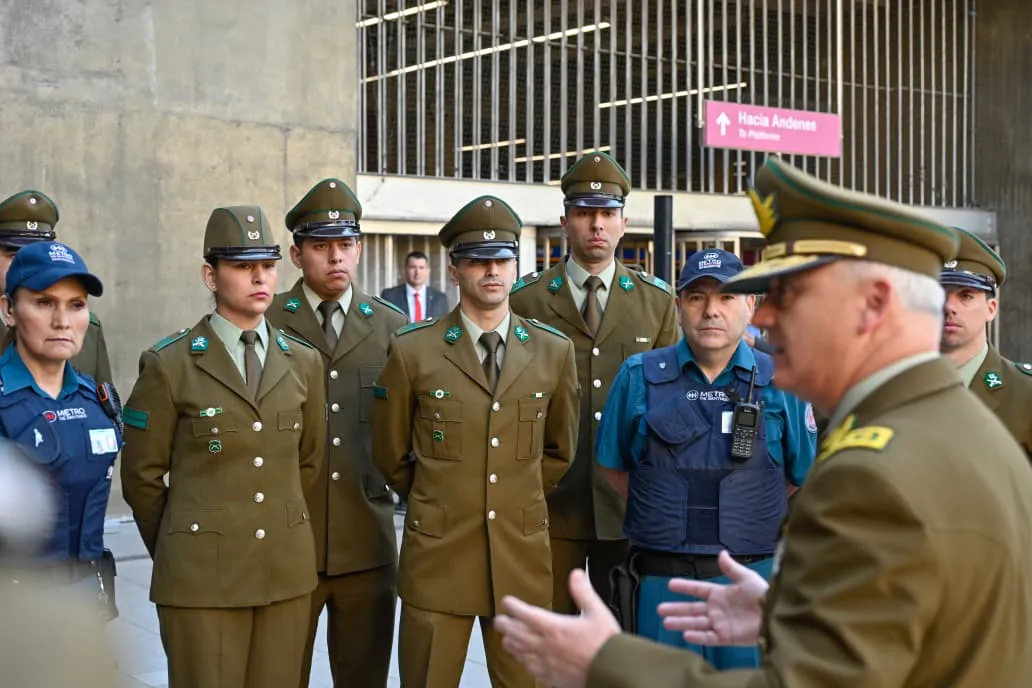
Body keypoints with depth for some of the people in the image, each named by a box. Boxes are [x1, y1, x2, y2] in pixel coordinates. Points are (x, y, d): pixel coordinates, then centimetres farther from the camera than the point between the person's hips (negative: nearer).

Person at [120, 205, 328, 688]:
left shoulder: (303, 363, 7)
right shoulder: (169, 365, -5)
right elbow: (141, 476, 1)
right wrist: (177, 555, 9)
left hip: (286, 571, 4)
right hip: (202, 575, -4)